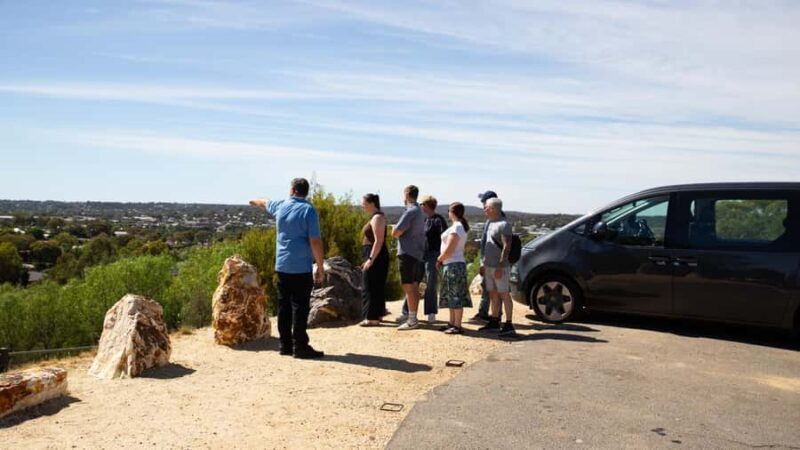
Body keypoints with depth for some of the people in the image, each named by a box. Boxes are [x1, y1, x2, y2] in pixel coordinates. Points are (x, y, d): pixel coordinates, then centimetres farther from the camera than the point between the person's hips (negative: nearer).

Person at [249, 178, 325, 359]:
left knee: (284, 306, 11)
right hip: (301, 267, -6)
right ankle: (300, 347, -2)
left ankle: (285, 345, 16)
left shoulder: (280, 206, 7)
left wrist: (254, 201, 54)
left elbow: (265, 203, 31)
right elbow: (315, 241, -15)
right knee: (300, 307, -4)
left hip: (282, 266, 6)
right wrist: (320, 267, -8)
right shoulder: (308, 210, -10)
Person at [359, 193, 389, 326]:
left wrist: (370, 259, -25)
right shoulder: (375, 217, 16)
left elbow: (379, 241, -22)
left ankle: (372, 318, -3)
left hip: (375, 256, -10)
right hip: (376, 257, 10)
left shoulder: (377, 218, -15)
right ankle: (377, 315, 24)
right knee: (377, 286, 15)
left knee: (370, 287, -6)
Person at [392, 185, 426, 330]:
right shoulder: (419, 211, 17)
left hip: (408, 253, -10)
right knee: (414, 287, 11)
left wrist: (396, 232, 5)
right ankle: (413, 318, 17)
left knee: (408, 287, -7)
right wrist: (399, 232, 6)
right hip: (418, 253, 10)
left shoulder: (410, 211, -14)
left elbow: (395, 233, -15)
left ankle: (412, 320, -6)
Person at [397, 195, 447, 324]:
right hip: (419, 255, 6)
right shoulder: (422, 219, 13)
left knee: (431, 285, 1)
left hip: (432, 255, -6)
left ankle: (431, 313, 12)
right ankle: (406, 312, 11)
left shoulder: (438, 220, -7)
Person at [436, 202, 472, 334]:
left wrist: (439, 260, -4)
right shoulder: (461, 226, 15)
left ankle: (457, 326, -3)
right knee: (451, 295, 15)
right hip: (453, 264, 10)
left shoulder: (456, 227, -16)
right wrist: (442, 260, 11)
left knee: (456, 296, -7)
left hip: (453, 265, -10)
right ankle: (452, 323, 22)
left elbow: (449, 250, -19)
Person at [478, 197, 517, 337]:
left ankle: (509, 325, -2)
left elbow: (507, 247, -18)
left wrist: (500, 266, -23)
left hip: (499, 267, -9)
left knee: (504, 294, -5)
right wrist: (483, 263, 18)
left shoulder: (504, 225, -13)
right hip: (489, 266, 9)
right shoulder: (490, 223, 15)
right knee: (493, 294, 14)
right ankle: (494, 322, 23)